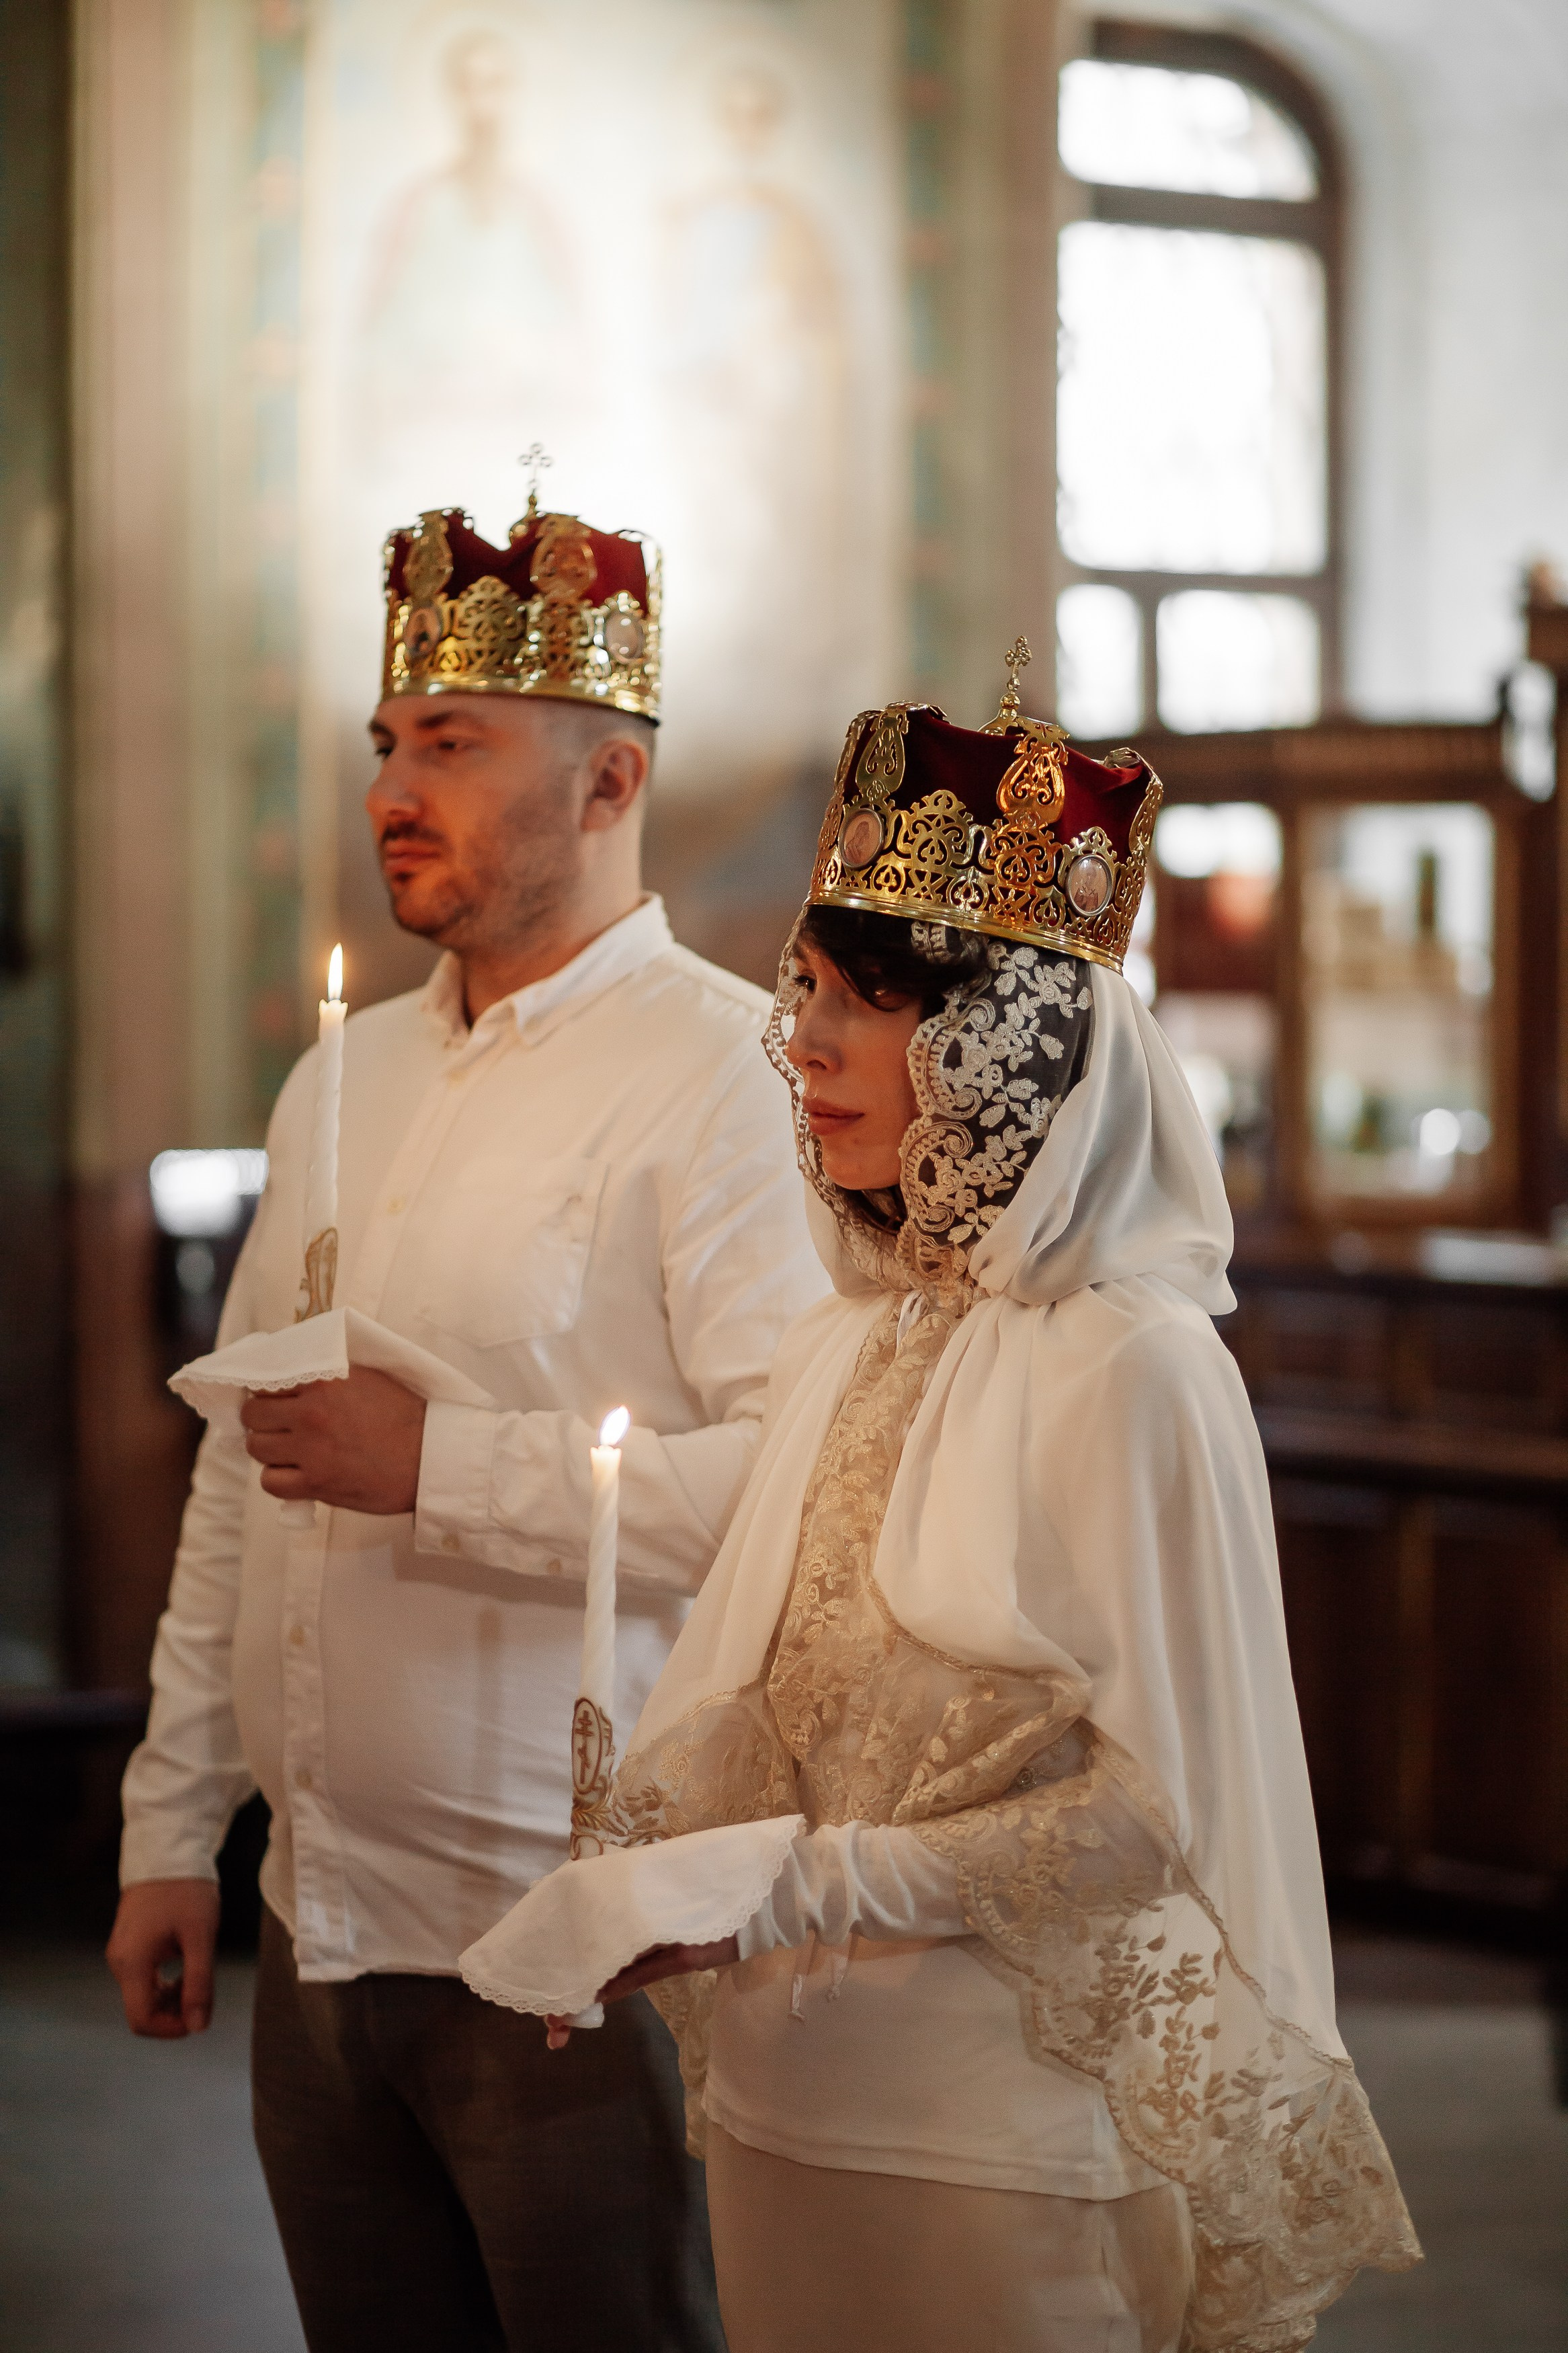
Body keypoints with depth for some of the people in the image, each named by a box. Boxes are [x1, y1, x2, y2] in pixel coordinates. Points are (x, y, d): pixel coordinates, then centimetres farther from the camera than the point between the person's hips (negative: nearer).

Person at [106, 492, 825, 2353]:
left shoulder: (722, 1071, -11)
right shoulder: (344, 1081, 14)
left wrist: (440, 1470, -21)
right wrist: (174, 1825, 16)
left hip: (582, 1954, -7)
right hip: (322, 1924, 7)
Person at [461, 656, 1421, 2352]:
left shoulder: (1127, 1369, -14)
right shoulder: (841, 1349, 8)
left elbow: (1147, 1814, -16)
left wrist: (788, 1890, -19)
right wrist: (641, 1892, -6)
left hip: (1000, 2145, -6)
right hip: (780, 2109, 7)